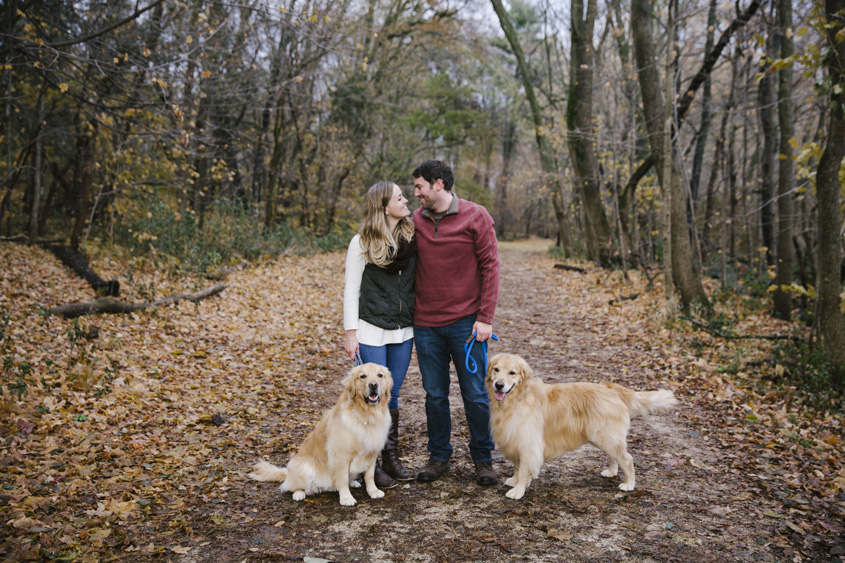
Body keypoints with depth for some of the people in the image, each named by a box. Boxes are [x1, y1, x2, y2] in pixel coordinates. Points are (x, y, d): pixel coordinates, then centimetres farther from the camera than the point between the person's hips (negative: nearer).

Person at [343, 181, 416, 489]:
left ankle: (391, 458, 24)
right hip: (372, 331, -4)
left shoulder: (412, 237, 4)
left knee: (392, 396, 12)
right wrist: (350, 332, -9)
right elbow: (351, 290, -6)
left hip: (403, 330, 4)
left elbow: (418, 281, 10)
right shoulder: (362, 243, -8)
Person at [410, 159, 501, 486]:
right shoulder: (416, 220, 7)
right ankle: (439, 457, 25)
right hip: (426, 324, 4)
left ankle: (483, 459, 21)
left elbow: (490, 267, -5)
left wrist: (485, 318, -10)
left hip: (465, 322, -3)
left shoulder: (475, 217, -5)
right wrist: (409, 310, 10)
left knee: (475, 394, 4)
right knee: (435, 395, 10)